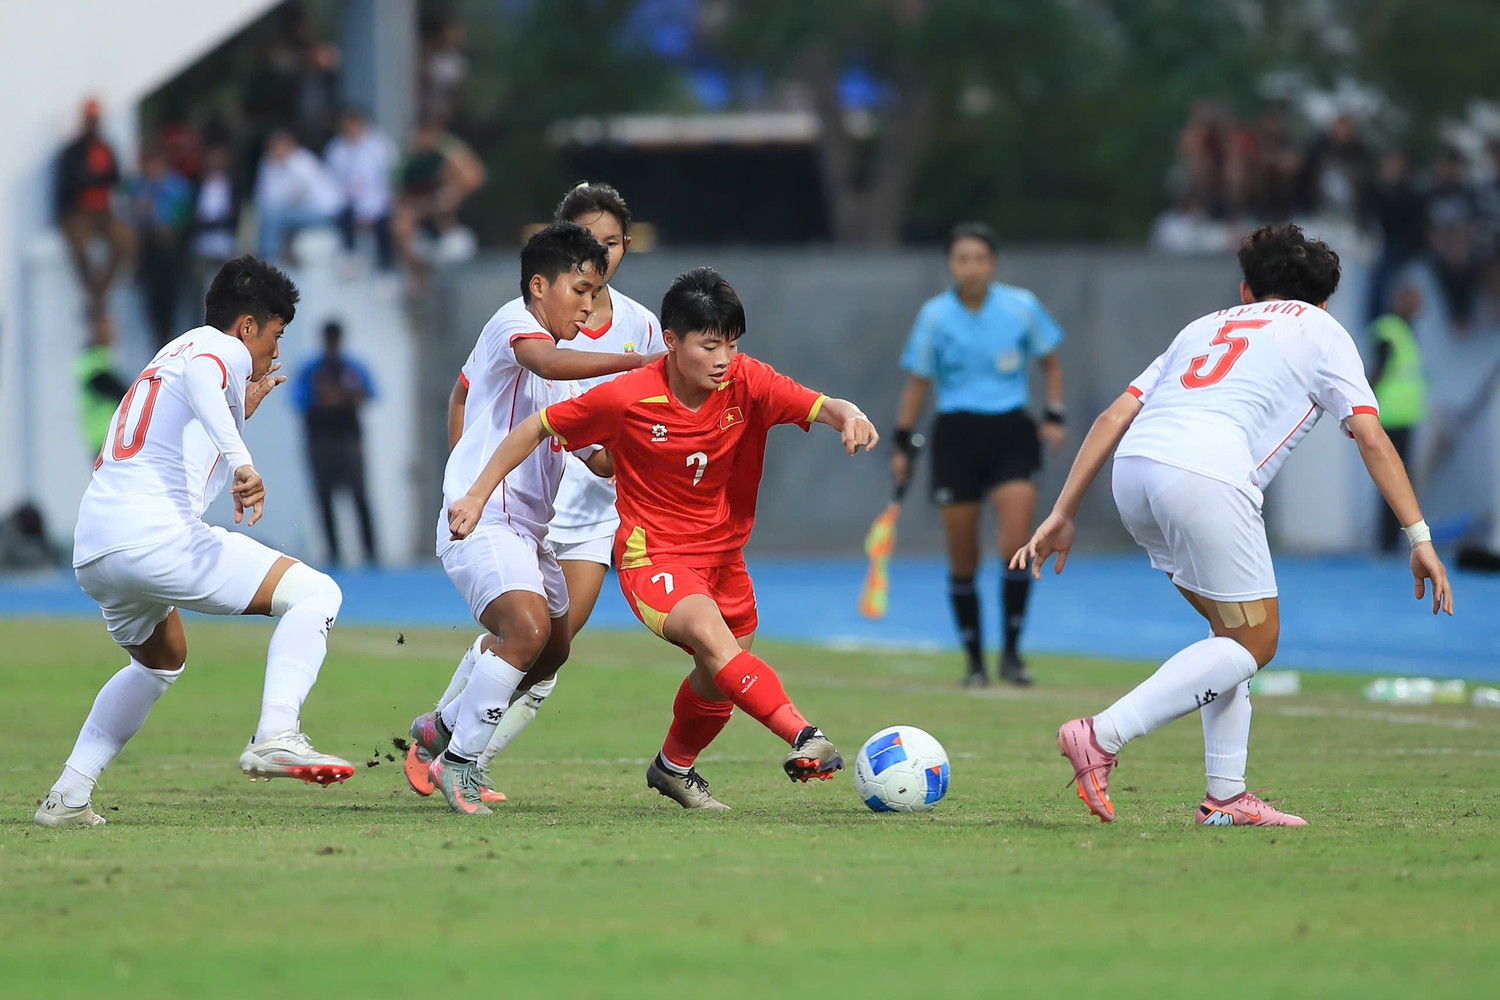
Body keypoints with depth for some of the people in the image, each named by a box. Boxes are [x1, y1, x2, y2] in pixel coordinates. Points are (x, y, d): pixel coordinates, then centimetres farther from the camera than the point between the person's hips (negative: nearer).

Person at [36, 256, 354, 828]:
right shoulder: (225, 350, 5)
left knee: (161, 663, 34)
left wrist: (246, 404, 48)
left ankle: (69, 796, 26)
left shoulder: (166, 356, 32)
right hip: (155, 537, -9)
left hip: (91, 548, 9)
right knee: (314, 594, -7)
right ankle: (276, 736, -26)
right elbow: (200, 377, -21)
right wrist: (240, 459, -33)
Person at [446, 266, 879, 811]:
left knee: (719, 681, 20)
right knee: (710, 635, -33)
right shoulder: (626, 398, -18)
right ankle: (804, 738, -46)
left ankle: (674, 767, 49)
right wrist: (477, 496, -5)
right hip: (653, 556, -5)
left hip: (723, 555, 5)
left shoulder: (746, 382, -13)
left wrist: (849, 416, -47)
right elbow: (537, 428, -6)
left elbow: (820, 406, -23)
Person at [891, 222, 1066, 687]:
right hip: (956, 434, 1)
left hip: (1011, 431, -1)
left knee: (1017, 547, -16)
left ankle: (1011, 653, -3)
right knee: (962, 560, 2)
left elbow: (1051, 364, 12)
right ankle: (975, 662, 14)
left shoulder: (1022, 307, -1)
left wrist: (1054, 417, 0)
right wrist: (903, 444, 7)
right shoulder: (935, 316, 0)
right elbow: (917, 383, 10)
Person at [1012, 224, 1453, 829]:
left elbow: (1115, 417, 23)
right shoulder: (1320, 331, 20)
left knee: (1235, 629, 20)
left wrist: (1064, 515, 23)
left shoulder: (1210, 325, 33)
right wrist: (1420, 538, 8)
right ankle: (1103, 737, -8)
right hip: (1207, 477, -6)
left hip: (1133, 468, 6)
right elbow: (1372, 438, 8)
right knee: (1254, 642, 5)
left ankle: (1227, 797, 14)